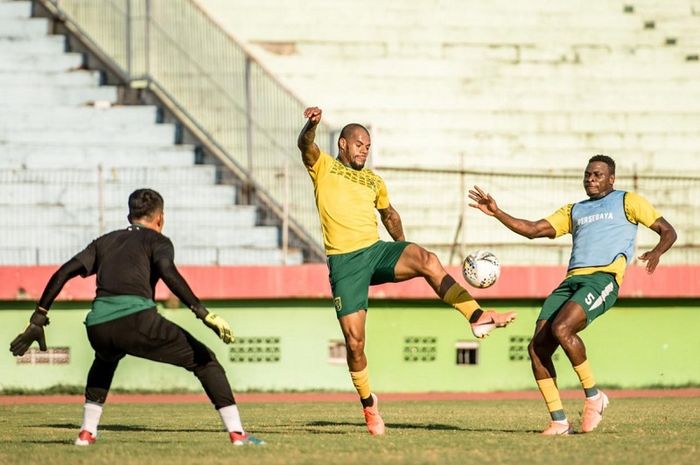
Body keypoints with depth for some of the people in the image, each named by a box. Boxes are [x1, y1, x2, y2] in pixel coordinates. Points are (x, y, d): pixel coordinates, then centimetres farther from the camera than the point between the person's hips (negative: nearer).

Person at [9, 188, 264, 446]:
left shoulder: (105, 241, 29)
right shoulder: (157, 240, 15)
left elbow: (64, 273, 21)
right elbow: (168, 273, -7)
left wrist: (38, 319, 23)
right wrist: (203, 313, -13)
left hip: (97, 326, 5)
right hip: (137, 321, -5)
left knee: (105, 360, 41)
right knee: (204, 360, 8)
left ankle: (87, 432, 32)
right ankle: (237, 433, -4)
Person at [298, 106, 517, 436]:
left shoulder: (373, 181, 22)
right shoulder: (323, 167, 8)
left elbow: (389, 215, 38)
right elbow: (306, 146, -13)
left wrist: (404, 252, 37)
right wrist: (311, 124, -35)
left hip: (376, 251, 3)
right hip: (344, 261, -3)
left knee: (427, 261, -28)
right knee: (354, 340, -7)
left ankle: (478, 317, -32)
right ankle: (367, 403, 14)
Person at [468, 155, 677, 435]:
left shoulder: (627, 202, 16)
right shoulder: (574, 210, 30)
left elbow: (667, 232, 11)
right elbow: (533, 230, 22)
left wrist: (656, 252, -11)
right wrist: (497, 213, 10)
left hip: (603, 278, -6)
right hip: (572, 280, 6)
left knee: (561, 328, -30)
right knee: (537, 347, -11)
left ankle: (593, 396, -13)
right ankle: (558, 422, -6)